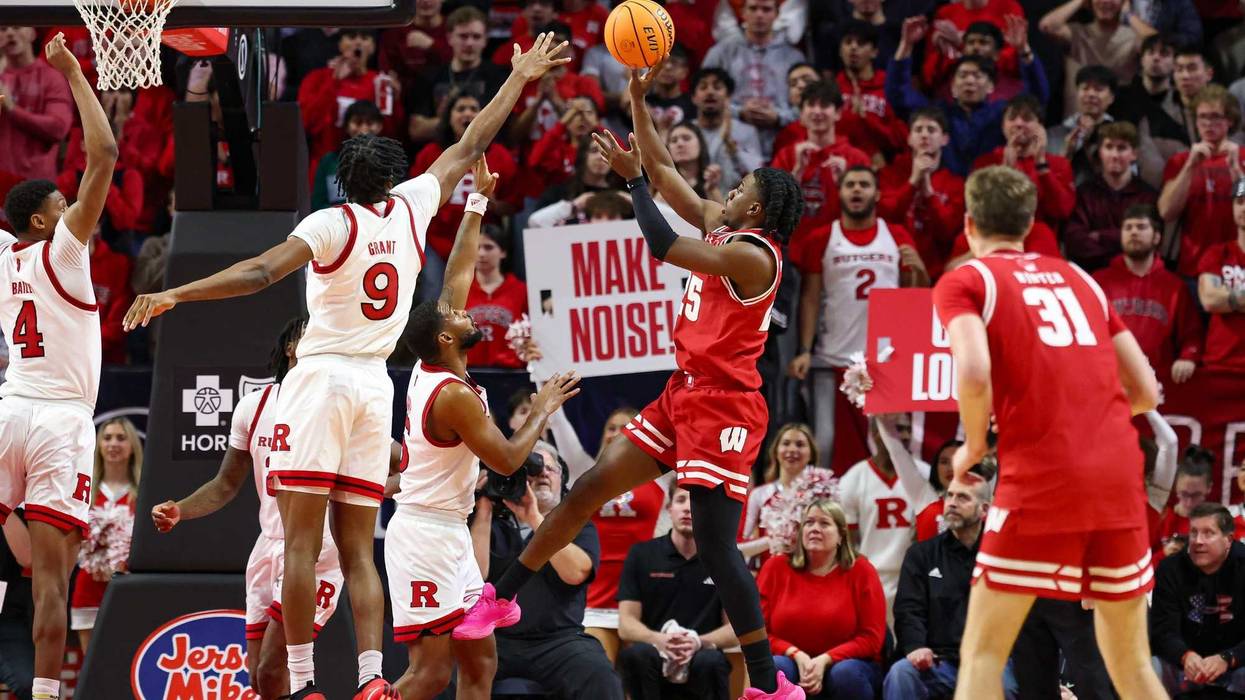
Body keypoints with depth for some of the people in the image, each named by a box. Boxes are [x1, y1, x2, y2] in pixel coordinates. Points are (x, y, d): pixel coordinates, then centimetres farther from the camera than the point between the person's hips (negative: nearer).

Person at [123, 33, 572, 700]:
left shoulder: (332, 223, -7)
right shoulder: (411, 209, 6)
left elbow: (260, 271, -20)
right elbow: (469, 148, 18)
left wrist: (174, 295, -22)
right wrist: (520, 78, 30)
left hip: (321, 377, -5)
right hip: (375, 387, 5)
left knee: (301, 542, -6)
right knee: (358, 551, 6)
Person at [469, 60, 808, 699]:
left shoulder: (752, 254, -15)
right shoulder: (721, 227, 12)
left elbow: (663, 247, -23)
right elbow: (664, 172, 19)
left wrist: (632, 178, -13)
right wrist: (638, 99, 12)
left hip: (724, 406, -10)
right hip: (684, 395, 10)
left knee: (715, 545, -13)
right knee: (591, 488, 9)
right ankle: (503, 598, 19)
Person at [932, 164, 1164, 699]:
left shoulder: (965, 281, 5)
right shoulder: (1077, 278, 21)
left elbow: (974, 374, -14)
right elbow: (1146, 392, 19)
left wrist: (974, 446, 3)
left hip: (1040, 480, -5)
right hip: (1121, 475, 5)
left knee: (982, 654, 3)